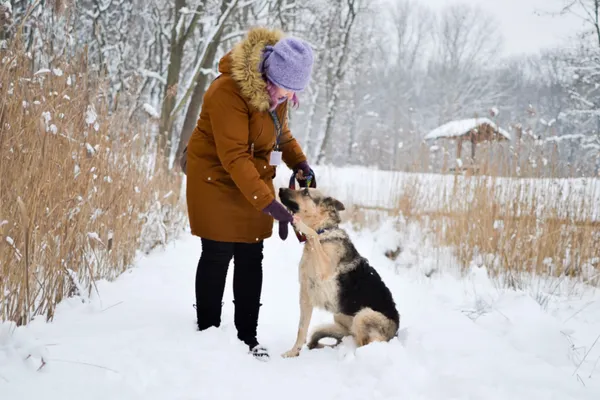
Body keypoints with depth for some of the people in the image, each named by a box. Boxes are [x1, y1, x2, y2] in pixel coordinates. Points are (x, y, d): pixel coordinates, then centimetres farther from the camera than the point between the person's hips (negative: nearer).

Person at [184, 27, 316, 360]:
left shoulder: (279, 90, -5)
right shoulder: (228, 92, -29)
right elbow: (234, 156, -32)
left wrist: (299, 162, -9)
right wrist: (269, 203, -35)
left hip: (255, 179, 6)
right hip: (217, 177, -6)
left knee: (251, 257, 6)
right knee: (218, 255, -2)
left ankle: (248, 335, 14)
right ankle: (208, 332, 12)